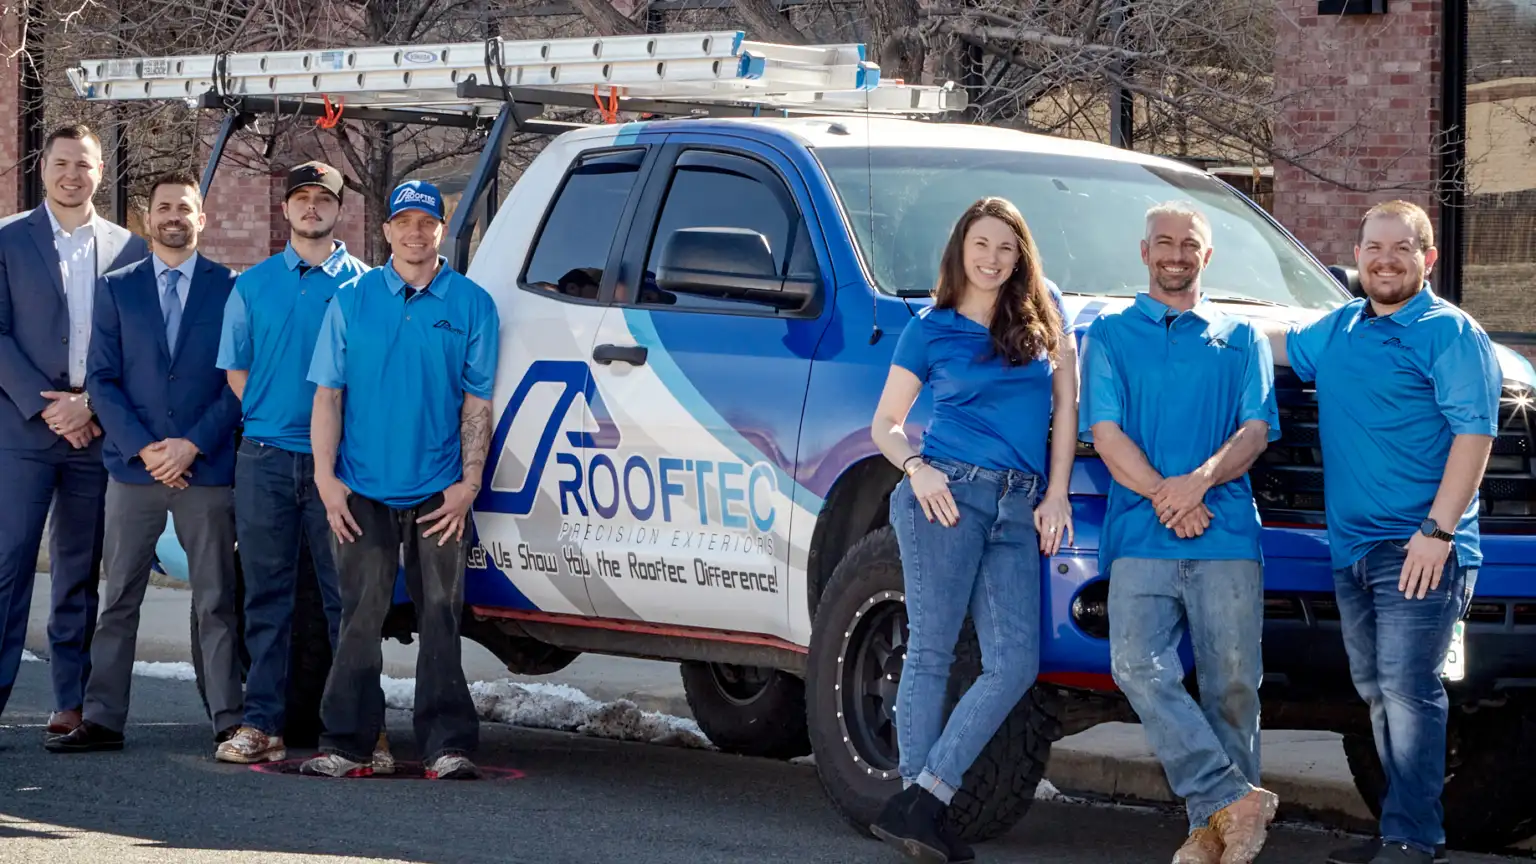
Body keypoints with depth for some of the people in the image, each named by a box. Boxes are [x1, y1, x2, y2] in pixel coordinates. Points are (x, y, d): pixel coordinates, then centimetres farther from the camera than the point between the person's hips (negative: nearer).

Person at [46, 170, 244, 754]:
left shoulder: (231, 289, 4)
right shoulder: (116, 289, 9)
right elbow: (102, 378, 4)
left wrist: (193, 444, -9)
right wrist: (143, 447, -8)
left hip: (207, 468, -2)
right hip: (132, 466, 2)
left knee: (216, 602, 2)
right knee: (119, 600, 3)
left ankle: (230, 720, 4)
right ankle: (103, 720, 6)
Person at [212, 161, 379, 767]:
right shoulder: (253, 285, 13)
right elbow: (234, 367, 16)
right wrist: (265, 416, 3)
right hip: (265, 459, 2)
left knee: (347, 596, -2)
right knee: (266, 596, 4)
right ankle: (262, 723, 7)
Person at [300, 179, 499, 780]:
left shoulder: (471, 305, 6)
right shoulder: (352, 301, 8)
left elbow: (477, 403, 5)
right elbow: (328, 394, 6)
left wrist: (468, 483, -4)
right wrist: (326, 477, -3)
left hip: (438, 493, 0)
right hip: (363, 489, 1)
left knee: (440, 617, -1)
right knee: (359, 617, 0)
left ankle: (448, 743, 1)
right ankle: (346, 743, 3)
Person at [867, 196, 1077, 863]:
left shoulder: (1042, 314, 12)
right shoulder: (930, 331, 7)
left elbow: (1065, 405, 11)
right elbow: (885, 424, 10)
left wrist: (1055, 496, 2)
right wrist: (916, 469, -10)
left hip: (1019, 509, 3)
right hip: (947, 495, -3)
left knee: (1015, 665, -8)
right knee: (931, 654, -5)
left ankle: (919, 804, -7)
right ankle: (918, 802, -5)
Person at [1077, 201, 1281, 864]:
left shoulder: (1240, 339, 18)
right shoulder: (1109, 336, 16)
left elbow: (1256, 431, 7)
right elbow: (1105, 433, 5)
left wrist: (1200, 480, -12)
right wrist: (1165, 498, -9)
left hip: (1227, 534, 1)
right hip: (1140, 535, -1)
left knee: (1231, 683, -4)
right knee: (1139, 667, -19)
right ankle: (1234, 800, -17)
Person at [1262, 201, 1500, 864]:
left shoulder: (1448, 333, -6)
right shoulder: (1339, 330, 17)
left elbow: (1474, 432, -13)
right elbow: (1282, 344, 38)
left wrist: (1437, 529, -21)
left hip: (1418, 549, -8)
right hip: (1353, 547, 8)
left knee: (1408, 690, -13)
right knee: (1378, 691, 10)